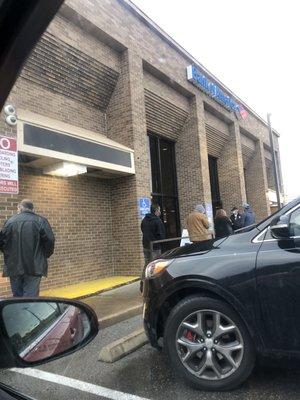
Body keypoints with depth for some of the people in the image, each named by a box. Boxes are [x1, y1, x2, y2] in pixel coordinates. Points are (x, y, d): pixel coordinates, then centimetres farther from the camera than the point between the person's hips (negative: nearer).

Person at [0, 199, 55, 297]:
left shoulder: (10, 221, 3)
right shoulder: (41, 221, -4)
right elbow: (49, 240, -11)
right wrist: (44, 256, 4)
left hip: (14, 266, 3)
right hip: (34, 267, -3)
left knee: (17, 296, 17)